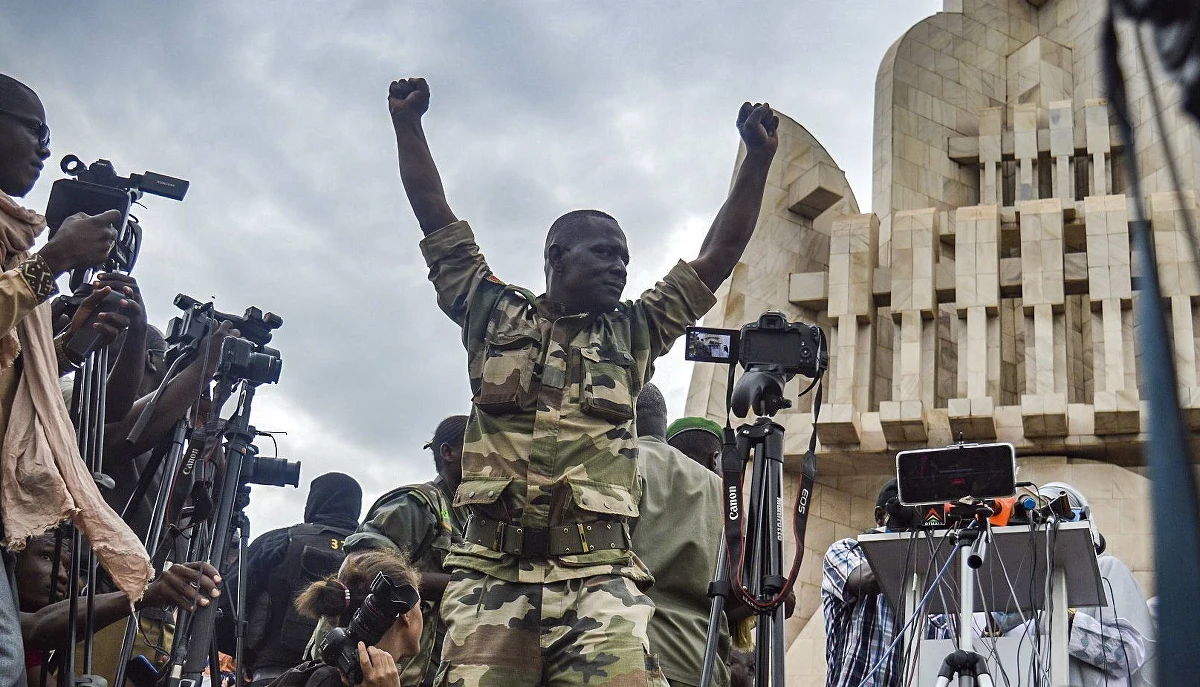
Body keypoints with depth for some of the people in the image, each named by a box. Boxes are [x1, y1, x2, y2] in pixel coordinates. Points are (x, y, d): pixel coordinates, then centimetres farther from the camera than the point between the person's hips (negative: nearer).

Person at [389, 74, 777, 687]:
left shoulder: (632, 334, 22)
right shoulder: (495, 316, 18)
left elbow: (716, 258, 18)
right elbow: (438, 221, 17)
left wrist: (758, 159, 12)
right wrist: (407, 123, 12)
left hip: (598, 577, 1)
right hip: (494, 574, 0)